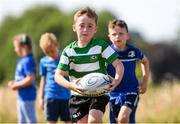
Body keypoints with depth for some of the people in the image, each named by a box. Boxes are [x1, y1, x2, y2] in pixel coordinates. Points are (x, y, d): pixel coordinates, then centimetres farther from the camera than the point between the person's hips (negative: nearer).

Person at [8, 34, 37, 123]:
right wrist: (14, 82, 5)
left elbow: (30, 79, -27)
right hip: (22, 96, 11)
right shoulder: (22, 60, 11)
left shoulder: (28, 61, -20)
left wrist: (16, 85, -18)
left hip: (27, 96, -11)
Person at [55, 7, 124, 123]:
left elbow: (119, 65, -12)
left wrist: (116, 80, -33)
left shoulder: (101, 46, -8)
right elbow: (58, 75, -7)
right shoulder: (68, 51, -2)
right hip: (78, 95, 2)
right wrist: (71, 85, -28)